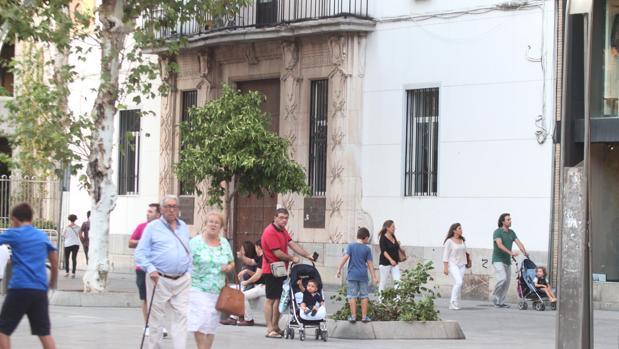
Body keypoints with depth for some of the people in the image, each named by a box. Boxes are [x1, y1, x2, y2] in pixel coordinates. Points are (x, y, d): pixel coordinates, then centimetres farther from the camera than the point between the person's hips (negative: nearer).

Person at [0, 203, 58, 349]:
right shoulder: (43, 236, 15)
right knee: (45, 333, 5)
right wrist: (53, 281, 34)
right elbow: (54, 261, 20)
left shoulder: (13, 233, 1)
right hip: (40, 289, 5)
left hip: (19, 288, -5)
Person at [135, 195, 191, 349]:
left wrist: (190, 273, 12)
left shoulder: (183, 227, 16)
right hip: (159, 279, -3)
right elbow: (140, 253, -2)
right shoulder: (153, 227, 1)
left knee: (182, 316, -5)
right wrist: (150, 269, -16)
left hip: (182, 281, 4)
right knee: (156, 318, 4)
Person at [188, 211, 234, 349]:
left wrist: (229, 267, -3)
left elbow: (232, 263, 20)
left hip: (217, 291, 5)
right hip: (198, 290, -4)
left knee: (211, 325, 7)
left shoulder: (224, 243, 12)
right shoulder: (195, 242, -2)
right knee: (200, 322, -15)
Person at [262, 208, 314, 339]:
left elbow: (292, 244, 12)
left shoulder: (283, 230, 14)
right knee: (270, 299, -6)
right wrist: (292, 259, -5)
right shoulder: (270, 232, -17)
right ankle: (270, 330, -5)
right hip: (271, 270, -10)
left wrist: (308, 256, 4)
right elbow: (277, 253, -19)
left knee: (279, 298, 14)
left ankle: (275, 327, 22)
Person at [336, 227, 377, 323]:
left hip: (352, 275, 0)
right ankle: (364, 317, 10)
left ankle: (353, 316, 2)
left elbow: (345, 257, -12)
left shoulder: (350, 246, -1)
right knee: (364, 296, 9)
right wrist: (374, 277, 3)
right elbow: (370, 264, -1)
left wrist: (339, 269, -7)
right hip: (363, 275, 0)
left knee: (352, 296, 3)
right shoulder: (367, 249, -1)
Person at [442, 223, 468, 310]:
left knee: (458, 284, 1)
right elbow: (445, 255, -8)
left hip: (461, 265, 6)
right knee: (459, 282, -21)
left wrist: (465, 265, 13)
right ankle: (453, 301, -13)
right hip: (452, 264, -6)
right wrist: (445, 268, -13)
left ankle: (452, 304, 7)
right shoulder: (449, 241, -6)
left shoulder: (462, 241, 12)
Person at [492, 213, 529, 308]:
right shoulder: (497, 232, -9)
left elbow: (518, 243, -1)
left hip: (507, 261, 7)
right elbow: (500, 245, -23)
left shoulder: (511, 233, 11)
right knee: (502, 278, -22)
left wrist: (525, 252, -19)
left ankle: (501, 302, 11)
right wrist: (511, 253, -35)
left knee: (507, 282, 4)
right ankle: (495, 298, -6)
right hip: (498, 260, -7)